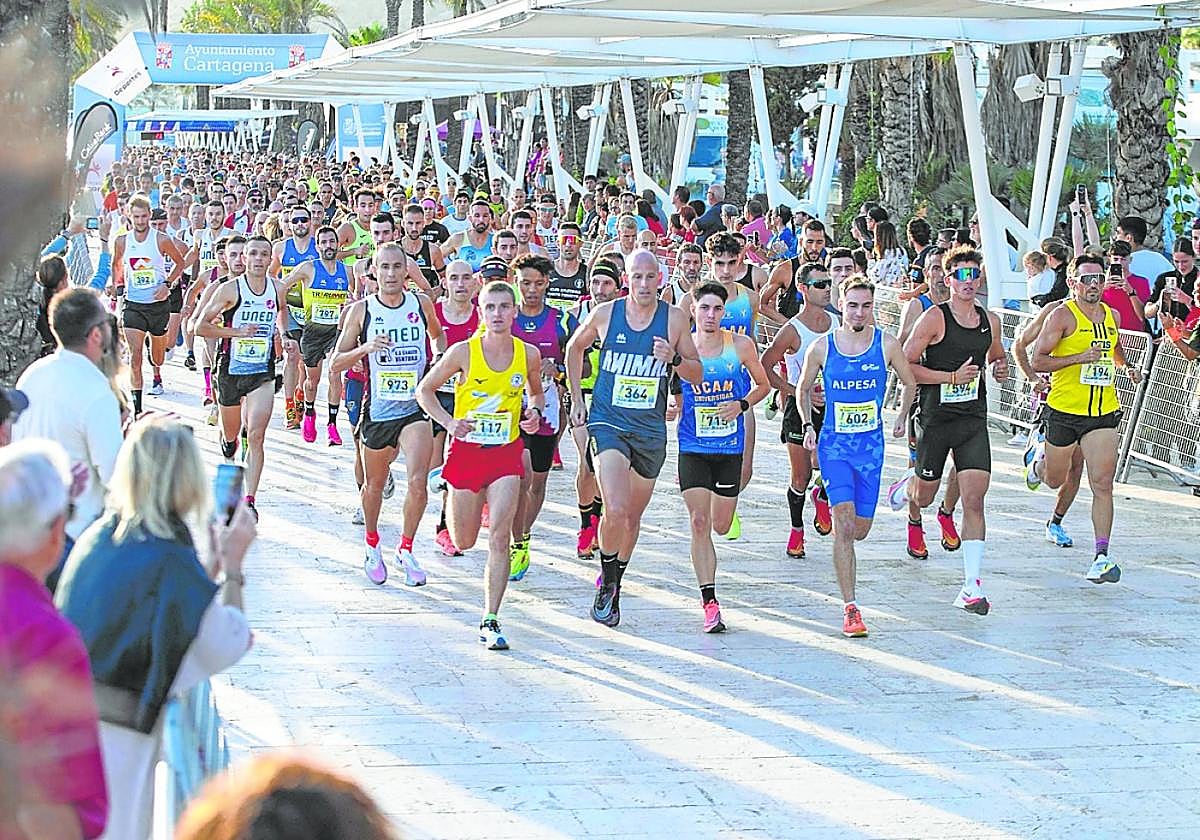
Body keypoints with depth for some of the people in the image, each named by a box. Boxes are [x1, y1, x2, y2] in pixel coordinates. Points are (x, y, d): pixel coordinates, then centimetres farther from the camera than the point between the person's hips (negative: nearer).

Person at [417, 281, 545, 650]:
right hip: (467, 450, 0)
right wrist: (449, 423, -14)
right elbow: (425, 390, 1)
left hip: (507, 452, 0)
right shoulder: (463, 352, -10)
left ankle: (490, 621, -9)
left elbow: (536, 392, 17)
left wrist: (534, 412, -5)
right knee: (464, 542, 13)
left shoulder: (528, 354, -4)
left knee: (499, 537, -15)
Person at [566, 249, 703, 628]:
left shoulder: (674, 318, -2)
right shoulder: (604, 314, -3)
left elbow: (697, 374, 4)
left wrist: (674, 358, -16)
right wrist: (576, 398, 12)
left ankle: (614, 584, 35)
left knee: (633, 517, 13)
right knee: (616, 510, -20)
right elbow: (574, 348, 16)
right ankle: (607, 584, 2)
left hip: (650, 429, 2)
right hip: (608, 423, -2)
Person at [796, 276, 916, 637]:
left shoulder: (886, 344, -3)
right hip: (833, 444, -2)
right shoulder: (822, 347, -4)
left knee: (860, 529, 7)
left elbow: (909, 384, 14)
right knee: (845, 525, -15)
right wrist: (808, 425, 0)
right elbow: (803, 389, 12)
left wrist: (902, 418, 4)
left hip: (871, 444, 2)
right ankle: (850, 608, -13)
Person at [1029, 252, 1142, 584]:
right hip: (1064, 410, -3)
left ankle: (1102, 556, -10)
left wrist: (1126, 368, 9)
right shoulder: (1062, 316, -9)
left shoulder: (1112, 316, 9)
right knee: (1054, 480, 16)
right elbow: (1038, 361, -14)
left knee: (1103, 485, -9)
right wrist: (1080, 358, -23)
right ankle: (1037, 458, 52)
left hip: (1103, 413, 3)